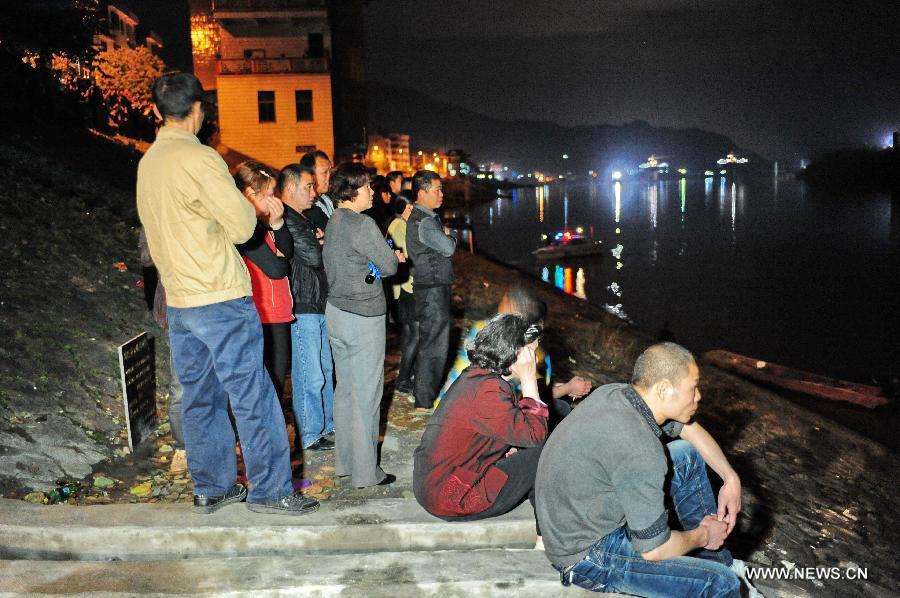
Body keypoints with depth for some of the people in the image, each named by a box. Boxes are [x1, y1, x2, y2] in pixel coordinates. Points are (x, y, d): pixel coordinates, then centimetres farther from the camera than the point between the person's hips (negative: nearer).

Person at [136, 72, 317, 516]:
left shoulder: (147, 163, 11)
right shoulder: (199, 158, -14)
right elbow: (243, 225, -13)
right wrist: (240, 200, 6)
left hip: (178, 302, 8)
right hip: (220, 299, -8)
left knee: (201, 397, 14)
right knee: (252, 397, 0)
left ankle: (211, 488, 23)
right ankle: (269, 491, 7)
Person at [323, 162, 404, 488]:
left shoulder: (332, 222, 8)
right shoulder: (362, 224, -17)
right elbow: (389, 266, -13)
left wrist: (387, 256, 8)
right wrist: (394, 256, 10)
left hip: (335, 311, 9)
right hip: (363, 317, -9)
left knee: (345, 389, 15)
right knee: (366, 394, -1)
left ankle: (344, 461, 25)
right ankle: (366, 471, 6)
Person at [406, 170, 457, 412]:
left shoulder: (422, 218, 17)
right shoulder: (424, 222, -17)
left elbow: (444, 246, 18)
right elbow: (448, 247, -16)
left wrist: (445, 236, 0)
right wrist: (450, 235, 2)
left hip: (431, 289, 10)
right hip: (432, 290, -10)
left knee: (429, 343, 18)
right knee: (434, 346, -5)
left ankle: (423, 394, 29)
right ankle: (424, 403, 1)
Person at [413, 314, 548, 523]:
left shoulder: (476, 375, 4)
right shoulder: (488, 392, -25)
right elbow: (535, 434, -21)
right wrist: (529, 381, -16)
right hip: (450, 499, -9)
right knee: (542, 455, -8)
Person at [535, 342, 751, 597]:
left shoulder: (616, 393, -6)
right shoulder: (639, 450, -32)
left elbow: (691, 429, 13)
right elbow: (654, 549, -24)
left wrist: (730, 477, 3)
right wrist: (702, 536, -5)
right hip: (588, 556, -9)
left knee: (688, 454, 12)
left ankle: (718, 559, 22)